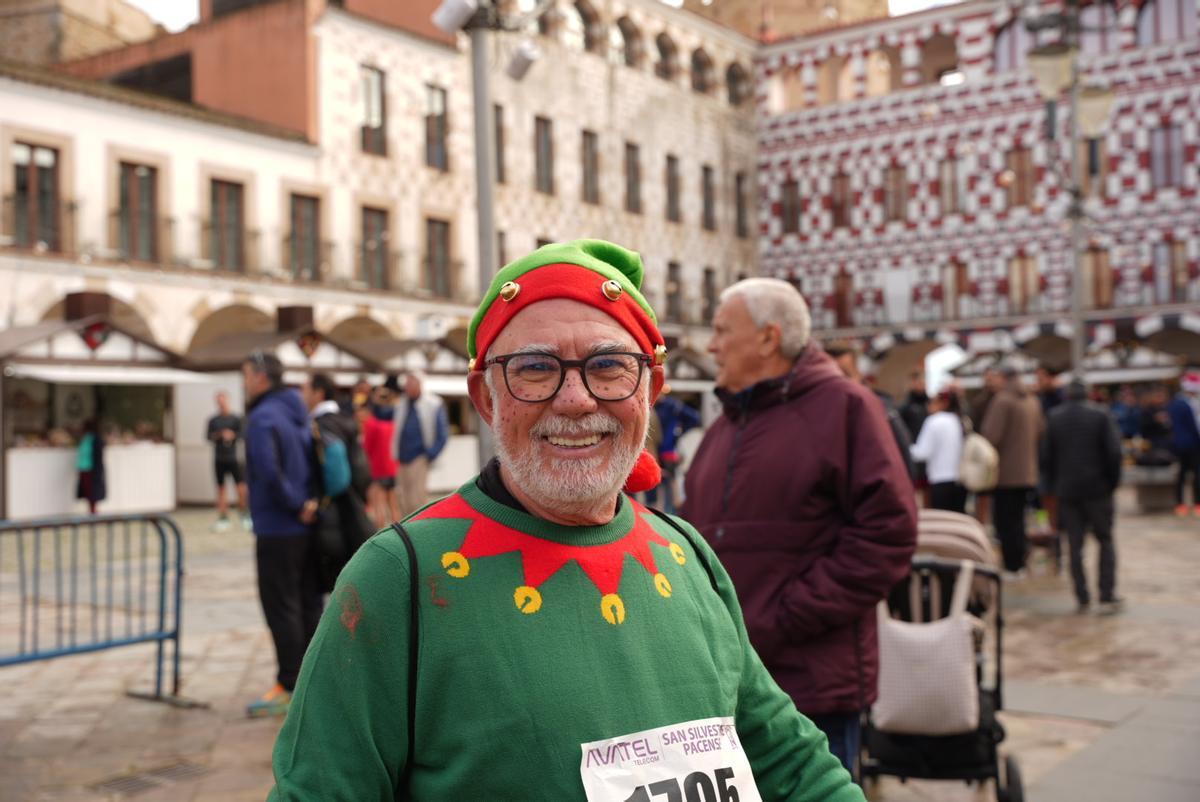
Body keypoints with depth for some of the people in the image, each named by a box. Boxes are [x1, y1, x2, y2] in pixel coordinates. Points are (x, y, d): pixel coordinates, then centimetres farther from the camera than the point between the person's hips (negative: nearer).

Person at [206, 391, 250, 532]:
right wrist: (219, 435, -14)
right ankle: (223, 519, 12)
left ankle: (243, 514, 10)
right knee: (221, 489, 5)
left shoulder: (235, 419, 4)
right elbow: (209, 437, 3)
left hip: (234, 458, -1)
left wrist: (232, 435, -19)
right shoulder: (213, 420, 7)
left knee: (241, 487, -9)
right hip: (219, 459, 1)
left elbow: (241, 434, -1)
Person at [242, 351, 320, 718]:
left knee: (281, 608, -1)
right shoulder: (298, 414, 12)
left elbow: (269, 472, -28)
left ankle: (289, 686, 4)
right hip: (307, 527, 9)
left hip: (277, 530, -8)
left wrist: (296, 506, -18)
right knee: (309, 605, 13)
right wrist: (309, 502, 8)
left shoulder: (263, 418, -15)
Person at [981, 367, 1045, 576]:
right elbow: (1041, 430, 14)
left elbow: (992, 435, -19)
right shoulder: (1033, 401, 10)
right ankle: (1020, 565, 18)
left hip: (1006, 472, -8)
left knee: (1005, 520, -2)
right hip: (1027, 471, 8)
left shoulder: (1002, 400, -15)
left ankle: (1011, 567, -2)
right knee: (1018, 518, 16)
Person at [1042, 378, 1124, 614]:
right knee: (1105, 541, 7)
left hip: (1067, 490, 2)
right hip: (1097, 489, -2)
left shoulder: (1054, 418, 3)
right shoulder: (1101, 416, -4)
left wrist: (1054, 485, 11)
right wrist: (1112, 482, 3)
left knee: (1075, 545, 7)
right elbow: (1114, 452, -9)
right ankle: (1107, 596, 0)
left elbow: (1046, 455, 3)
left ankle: (1082, 598, 6)